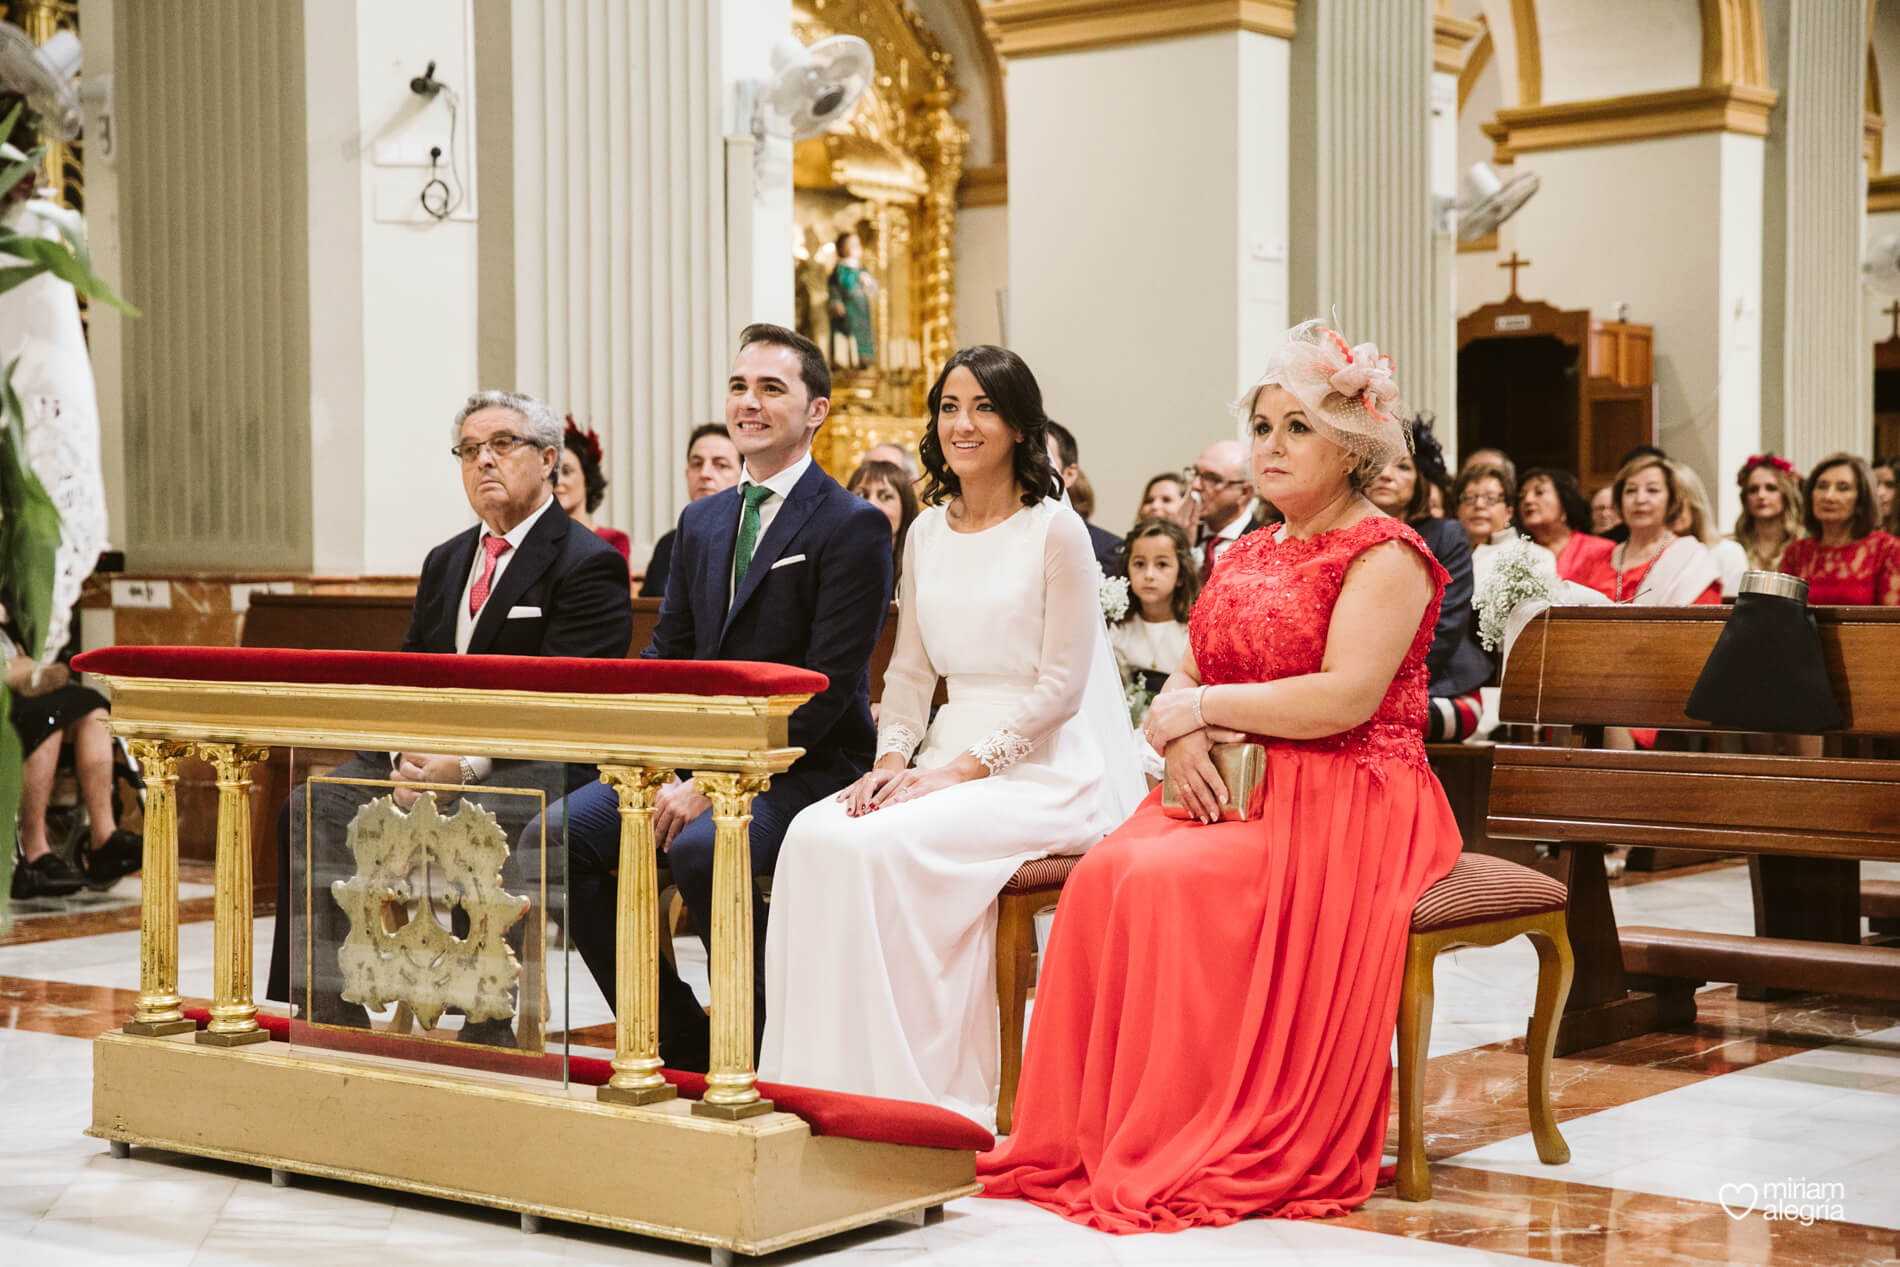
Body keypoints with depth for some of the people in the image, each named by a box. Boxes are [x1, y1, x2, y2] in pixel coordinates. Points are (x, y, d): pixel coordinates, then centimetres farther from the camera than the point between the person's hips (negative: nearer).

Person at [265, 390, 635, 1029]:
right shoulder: (446, 561, 22)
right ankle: (330, 1015, -13)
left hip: (538, 764, -7)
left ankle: (488, 1029, -26)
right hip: (431, 753, 7)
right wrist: (406, 756, -7)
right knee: (315, 807, -14)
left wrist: (466, 765, -24)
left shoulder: (589, 565, -4)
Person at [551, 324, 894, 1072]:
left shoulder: (853, 527, -7)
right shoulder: (702, 521, 16)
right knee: (559, 833, -13)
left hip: (803, 770, -7)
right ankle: (679, 1038, -2)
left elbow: (827, 685, -15)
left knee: (701, 847, -35)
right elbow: (667, 652, 15)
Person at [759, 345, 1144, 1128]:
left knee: (881, 847, -30)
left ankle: (923, 1089, -19)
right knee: (813, 835, -21)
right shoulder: (927, 533, 14)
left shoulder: (1055, 530, -6)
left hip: (1041, 771, -6)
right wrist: (894, 759, -4)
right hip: (947, 757, 6)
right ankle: (825, 1080, -15)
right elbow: (909, 669, 15)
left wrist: (963, 768, -16)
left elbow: (1062, 684, -10)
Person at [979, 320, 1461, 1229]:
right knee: (1107, 870, -22)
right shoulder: (1248, 556, 20)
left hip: (1345, 807, -7)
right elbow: (1184, 682, 16)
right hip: (1231, 787, 7)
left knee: (1168, 879, -30)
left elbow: (1345, 697, -18)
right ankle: (1086, 1134, -17)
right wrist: (1181, 736, -9)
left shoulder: (1385, 555, -4)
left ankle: (1184, 1152, -19)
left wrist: (1200, 706, -11)